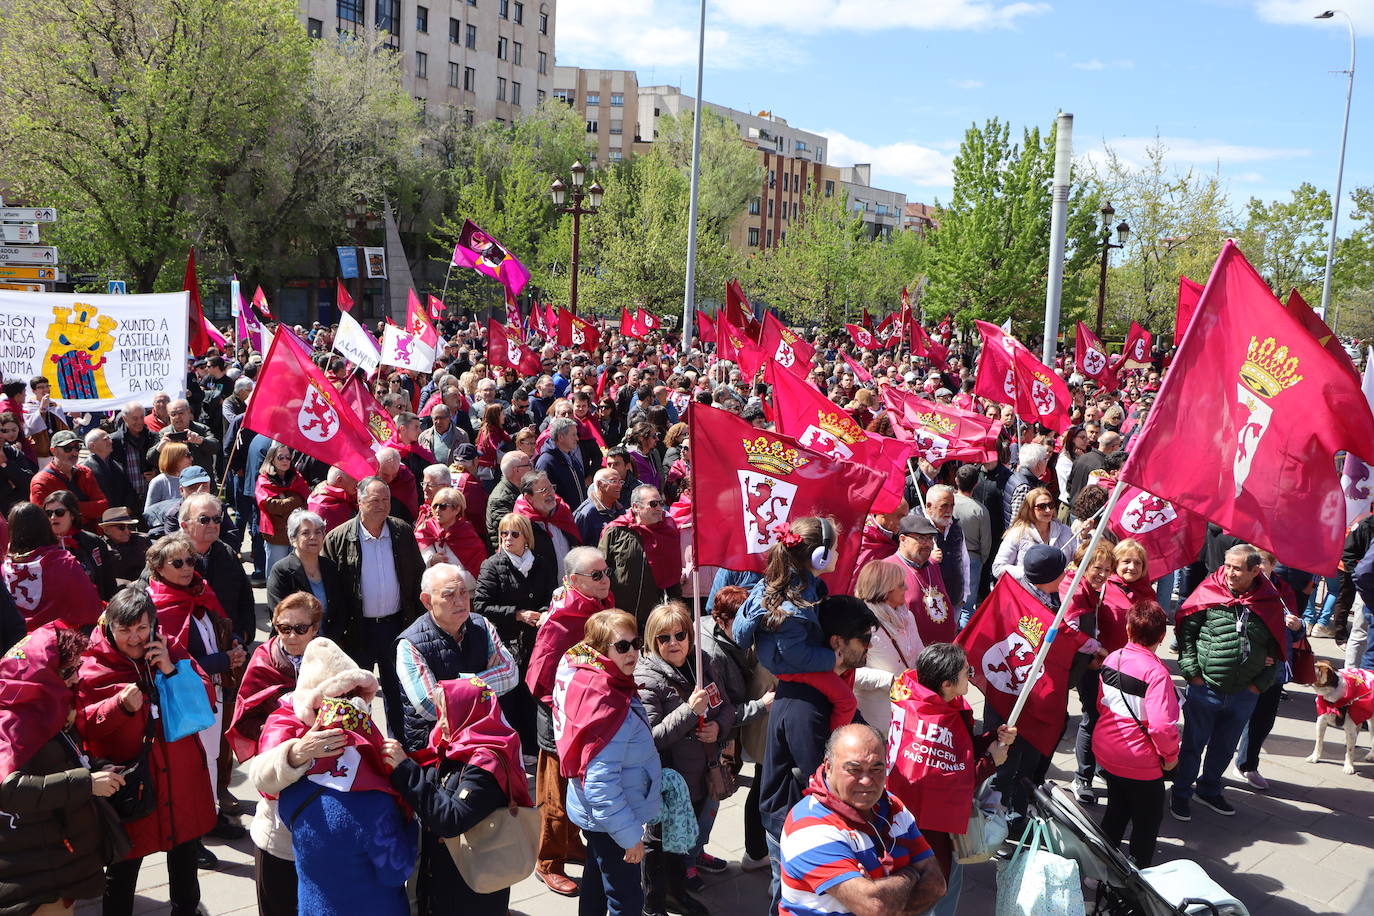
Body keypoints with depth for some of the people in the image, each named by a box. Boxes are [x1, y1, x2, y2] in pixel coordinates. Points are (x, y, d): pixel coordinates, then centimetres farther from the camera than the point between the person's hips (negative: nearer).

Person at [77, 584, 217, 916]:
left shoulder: (169, 652, 2)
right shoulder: (94, 665, -8)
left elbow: (206, 698, 0)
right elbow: (83, 723, -10)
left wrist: (173, 672, -14)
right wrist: (120, 705, -26)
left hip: (182, 777, 4)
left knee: (185, 856, 20)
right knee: (123, 870, 8)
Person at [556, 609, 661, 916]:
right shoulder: (609, 707, -31)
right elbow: (600, 782, -31)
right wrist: (630, 834, -24)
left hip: (593, 815, 10)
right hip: (610, 820, -10)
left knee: (596, 882, 27)